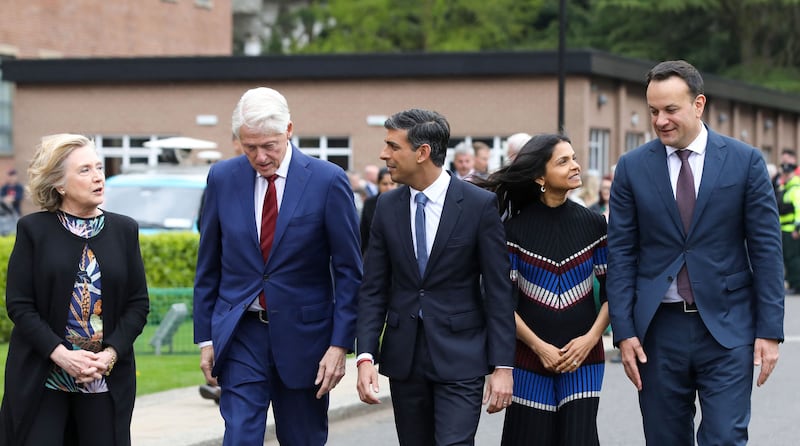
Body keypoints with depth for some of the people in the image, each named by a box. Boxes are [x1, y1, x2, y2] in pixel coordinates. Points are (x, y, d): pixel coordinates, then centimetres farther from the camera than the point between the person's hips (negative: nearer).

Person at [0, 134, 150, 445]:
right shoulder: (33, 230, 1)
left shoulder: (124, 230, 9)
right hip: (41, 379, -2)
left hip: (108, 379, 2)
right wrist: (61, 354, -15)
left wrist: (111, 354, -9)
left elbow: (138, 303, 7)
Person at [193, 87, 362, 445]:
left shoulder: (328, 181, -8)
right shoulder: (222, 178, 0)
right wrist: (205, 337, 6)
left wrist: (340, 344, -9)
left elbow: (348, 272, -5)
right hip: (241, 334, 1)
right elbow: (208, 266, 8)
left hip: (303, 335, -1)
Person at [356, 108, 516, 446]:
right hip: (404, 355, 4)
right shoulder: (387, 206, 5)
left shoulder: (479, 205, -7)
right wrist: (365, 357, -7)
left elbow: (498, 291, -6)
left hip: (460, 355, -4)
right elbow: (373, 290, 5)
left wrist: (502, 366, -10)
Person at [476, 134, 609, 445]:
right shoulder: (516, 229, -3)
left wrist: (591, 338, -7)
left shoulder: (593, 224, 2)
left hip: (583, 357, 1)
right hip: (530, 359, -1)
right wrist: (539, 346, -9)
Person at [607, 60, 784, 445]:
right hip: (659, 330, 2)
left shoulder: (745, 161, 0)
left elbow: (766, 249, 0)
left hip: (726, 328, -2)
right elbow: (621, 253, 4)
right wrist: (624, 331, -3)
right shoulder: (632, 167, 4)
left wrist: (769, 330, -5)